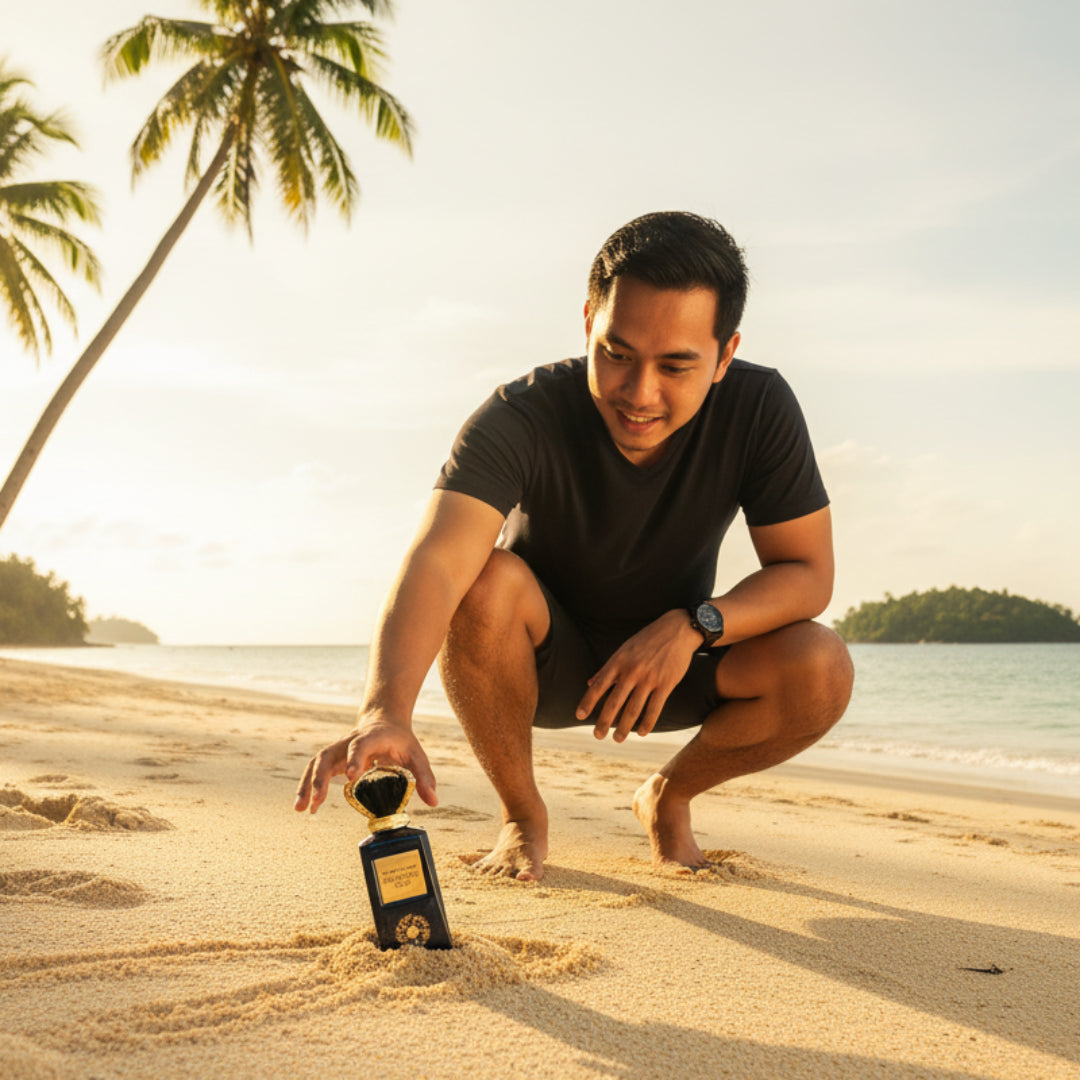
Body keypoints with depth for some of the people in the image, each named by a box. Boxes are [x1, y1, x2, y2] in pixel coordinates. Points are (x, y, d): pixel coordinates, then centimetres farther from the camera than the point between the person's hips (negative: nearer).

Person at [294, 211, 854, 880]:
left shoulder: (759, 408, -21)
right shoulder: (521, 418, -30)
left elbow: (809, 573, -15)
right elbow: (435, 565, -45)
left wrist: (693, 625, -32)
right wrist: (387, 712, -63)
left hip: (672, 655, 2)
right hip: (545, 661, -1)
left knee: (821, 669, -26)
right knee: (486, 581, -35)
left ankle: (669, 796, 6)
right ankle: (523, 816, -8)